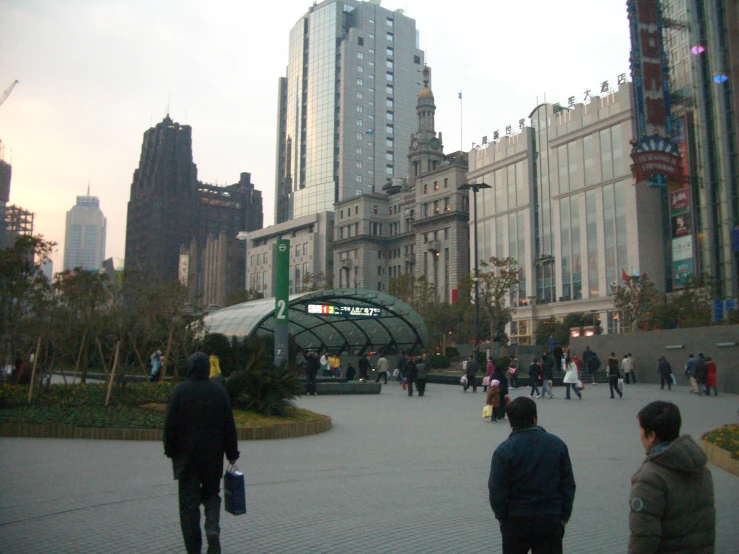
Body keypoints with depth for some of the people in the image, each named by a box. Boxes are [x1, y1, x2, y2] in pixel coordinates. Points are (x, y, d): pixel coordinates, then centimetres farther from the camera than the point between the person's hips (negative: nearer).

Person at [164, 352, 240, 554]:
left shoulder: (179, 391, -8)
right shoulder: (220, 392, 0)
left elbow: (170, 425, -5)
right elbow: (229, 426, 3)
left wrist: (170, 452, 7)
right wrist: (232, 454, 11)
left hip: (186, 456, -2)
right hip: (213, 456, 2)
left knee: (189, 501, 6)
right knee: (211, 494, 18)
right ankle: (212, 529, -6)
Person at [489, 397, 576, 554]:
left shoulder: (504, 450, -13)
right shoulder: (557, 444, -4)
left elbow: (497, 491, -11)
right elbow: (568, 485, 2)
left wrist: (501, 517, 6)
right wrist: (564, 517, 11)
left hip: (516, 521, -1)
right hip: (551, 519, 2)